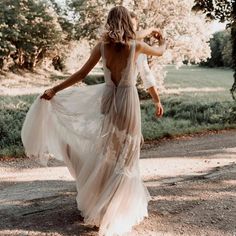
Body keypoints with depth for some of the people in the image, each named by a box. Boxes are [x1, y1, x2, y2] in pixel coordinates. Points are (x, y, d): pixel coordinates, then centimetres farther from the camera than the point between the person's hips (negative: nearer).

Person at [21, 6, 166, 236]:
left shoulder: (102, 46, -2)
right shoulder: (135, 45, -5)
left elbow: (82, 73, -3)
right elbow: (159, 52, 14)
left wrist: (54, 90, 3)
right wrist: (163, 42, 38)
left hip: (109, 100, 3)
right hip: (128, 101, -2)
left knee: (106, 154, 17)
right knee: (124, 156, 7)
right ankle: (117, 210, 13)